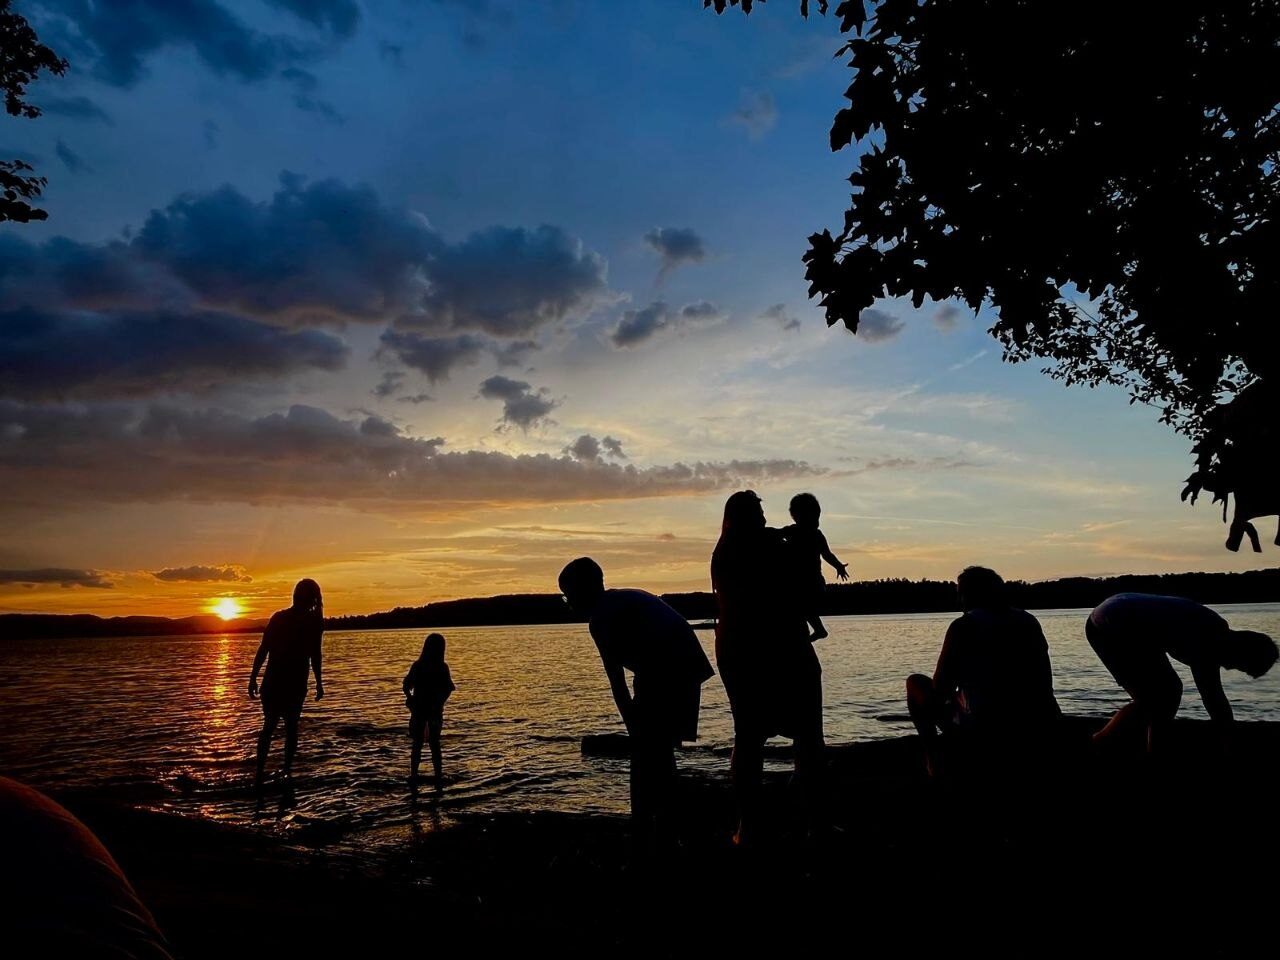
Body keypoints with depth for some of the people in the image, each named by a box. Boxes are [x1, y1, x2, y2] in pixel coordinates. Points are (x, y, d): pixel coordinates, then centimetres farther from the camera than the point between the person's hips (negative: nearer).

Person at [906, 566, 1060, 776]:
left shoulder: (964, 625, -4)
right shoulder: (1029, 621, 11)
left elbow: (940, 690, -5)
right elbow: (1045, 686, 18)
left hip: (984, 733, -5)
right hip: (1039, 731, 6)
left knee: (915, 683, 14)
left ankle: (933, 757, 11)